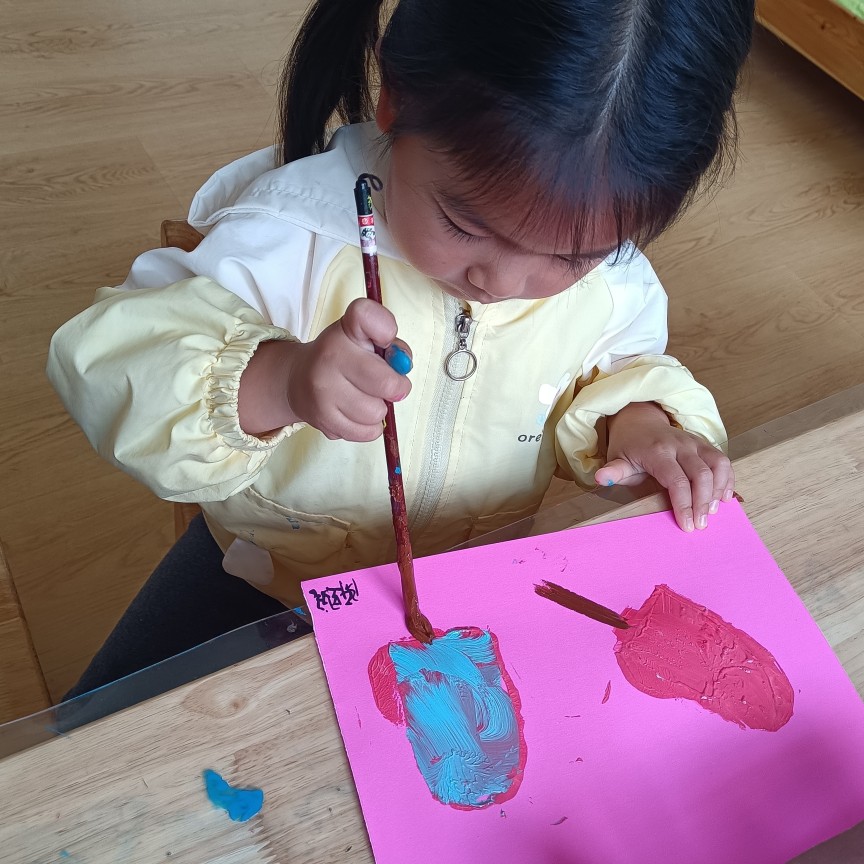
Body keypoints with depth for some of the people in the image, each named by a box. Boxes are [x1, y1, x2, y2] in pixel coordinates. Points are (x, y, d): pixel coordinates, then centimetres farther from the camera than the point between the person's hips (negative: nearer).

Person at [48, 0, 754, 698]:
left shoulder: (611, 278, -16)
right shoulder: (295, 235, -30)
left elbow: (624, 362, 5)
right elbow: (103, 358, -31)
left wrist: (638, 416, -18)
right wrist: (271, 384, -49)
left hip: (484, 584, 2)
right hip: (273, 571, -1)